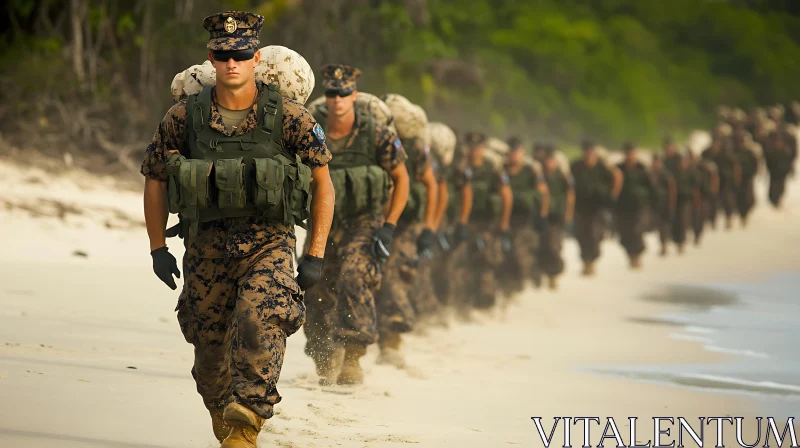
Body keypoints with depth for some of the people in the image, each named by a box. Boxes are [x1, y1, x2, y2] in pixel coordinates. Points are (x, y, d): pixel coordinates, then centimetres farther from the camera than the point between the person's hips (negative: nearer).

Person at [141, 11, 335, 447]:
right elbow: (155, 179, 9)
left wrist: (316, 254, -2)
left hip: (269, 243, -2)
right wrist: (157, 248, 6)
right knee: (210, 345, 7)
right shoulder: (183, 117, -3)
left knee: (260, 322, -26)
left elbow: (323, 183, 1)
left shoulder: (289, 117, -8)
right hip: (206, 244, 2)